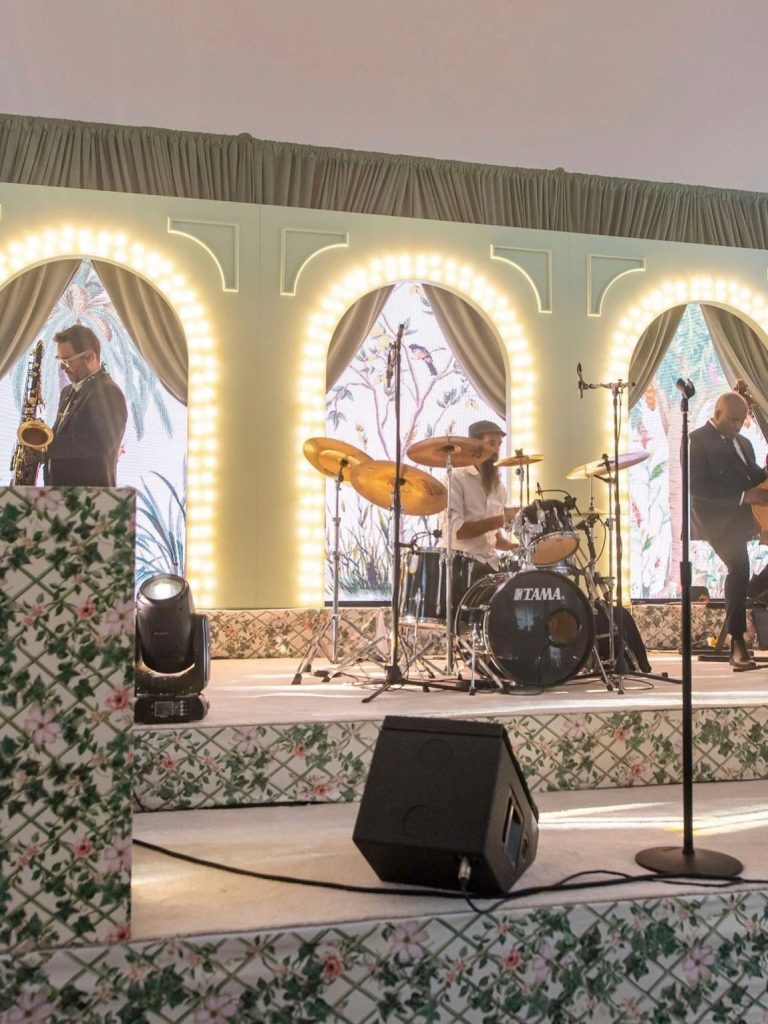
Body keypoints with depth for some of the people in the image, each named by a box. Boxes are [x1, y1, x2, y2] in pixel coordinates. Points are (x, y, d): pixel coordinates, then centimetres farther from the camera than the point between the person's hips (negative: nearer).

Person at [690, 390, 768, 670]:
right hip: (717, 518, -7)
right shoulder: (696, 441, -3)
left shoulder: (742, 442, 22)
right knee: (739, 564, -27)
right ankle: (737, 644, -20)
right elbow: (696, 486, -14)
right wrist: (742, 496, -20)